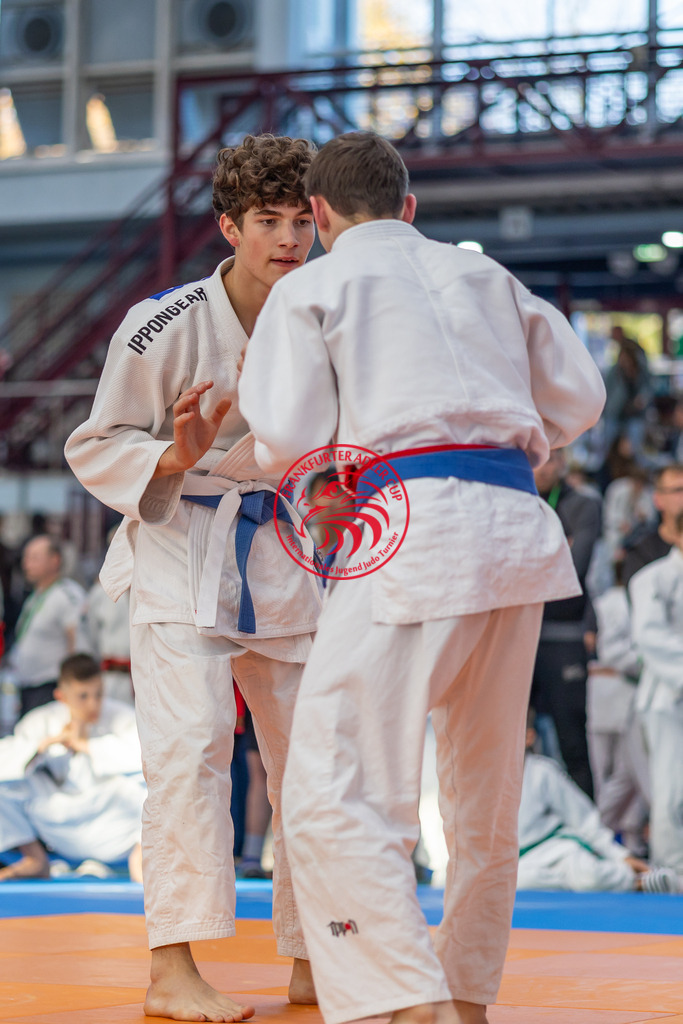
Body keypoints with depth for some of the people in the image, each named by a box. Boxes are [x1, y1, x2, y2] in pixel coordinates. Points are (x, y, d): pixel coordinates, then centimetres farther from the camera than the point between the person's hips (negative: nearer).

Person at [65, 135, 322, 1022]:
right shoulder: (165, 326, -16)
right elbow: (95, 446, -9)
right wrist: (174, 458, -26)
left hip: (279, 558, 6)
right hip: (178, 554, -6)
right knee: (192, 743, -18)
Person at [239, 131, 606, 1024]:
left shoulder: (311, 288, 7)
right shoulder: (485, 275, 22)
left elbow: (289, 442, -1)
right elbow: (578, 395, 21)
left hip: (413, 538, -6)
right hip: (518, 531, 7)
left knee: (334, 793, -9)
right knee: (484, 792, 18)